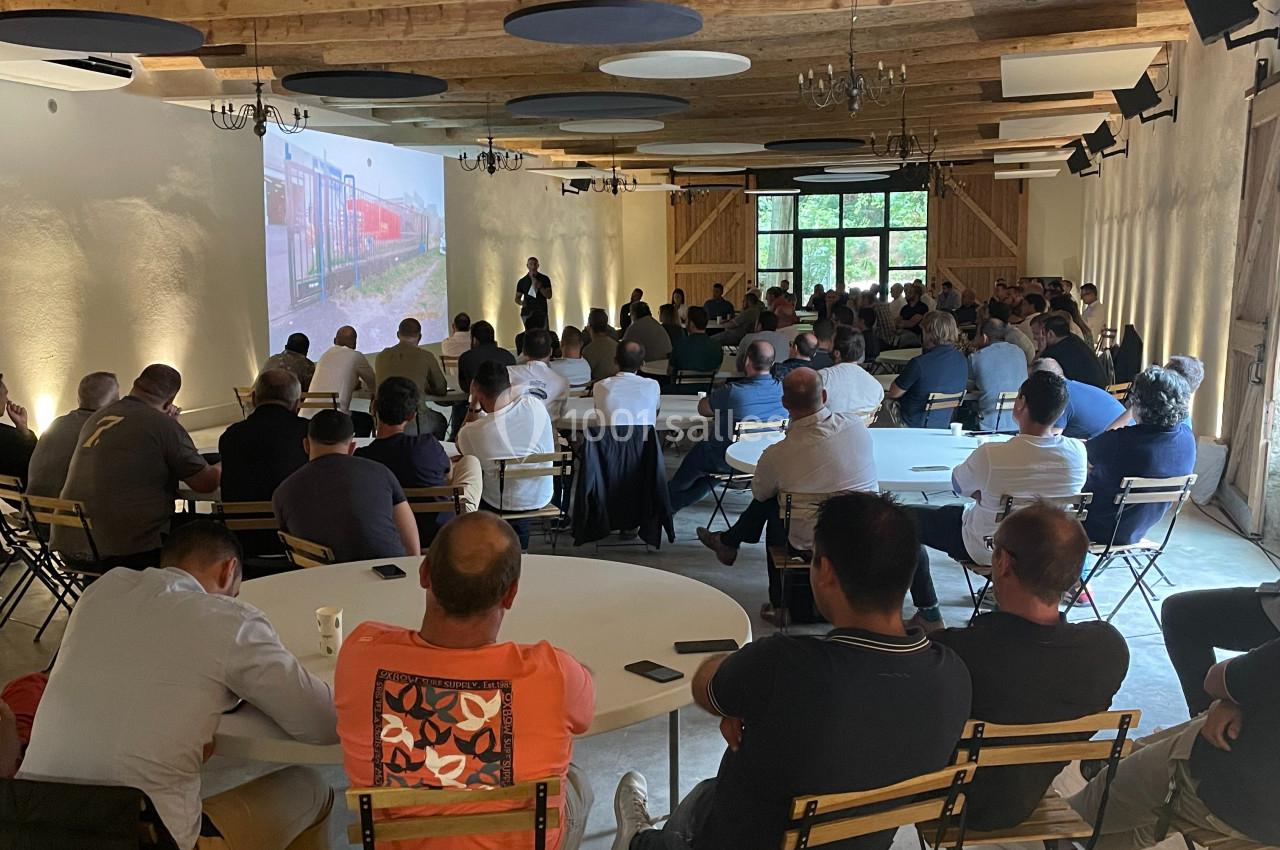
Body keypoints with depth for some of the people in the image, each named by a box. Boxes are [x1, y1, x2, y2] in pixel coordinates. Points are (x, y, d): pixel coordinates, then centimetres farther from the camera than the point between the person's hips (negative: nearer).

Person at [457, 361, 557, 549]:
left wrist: (473, 407, -8)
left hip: (502, 507, -3)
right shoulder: (534, 405, -20)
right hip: (542, 498, 3)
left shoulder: (473, 433, -28)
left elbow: (460, 445, -1)